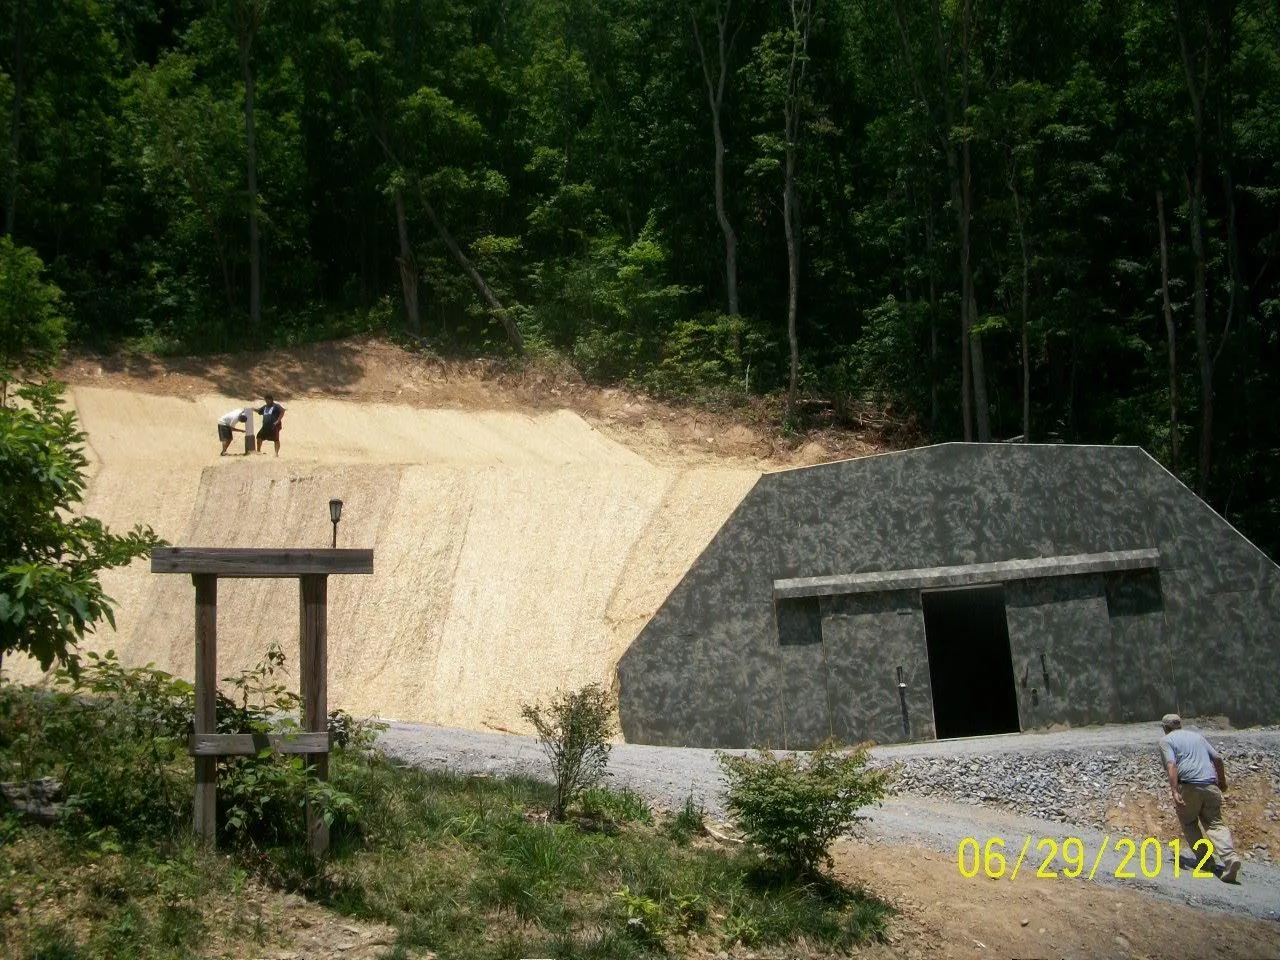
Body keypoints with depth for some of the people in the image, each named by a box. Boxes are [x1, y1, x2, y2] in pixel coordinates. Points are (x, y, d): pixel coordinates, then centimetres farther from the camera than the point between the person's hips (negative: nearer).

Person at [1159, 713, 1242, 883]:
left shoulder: (1166, 740, 7)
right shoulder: (1197, 736, 24)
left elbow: (1171, 765, -10)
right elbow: (1217, 758, 19)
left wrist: (1175, 792, -17)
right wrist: (1222, 781, 32)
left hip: (1188, 786, -4)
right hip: (1211, 785, 4)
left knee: (1188, 823, 18)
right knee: (1214, 823, 5)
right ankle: (1230, 856, -18)